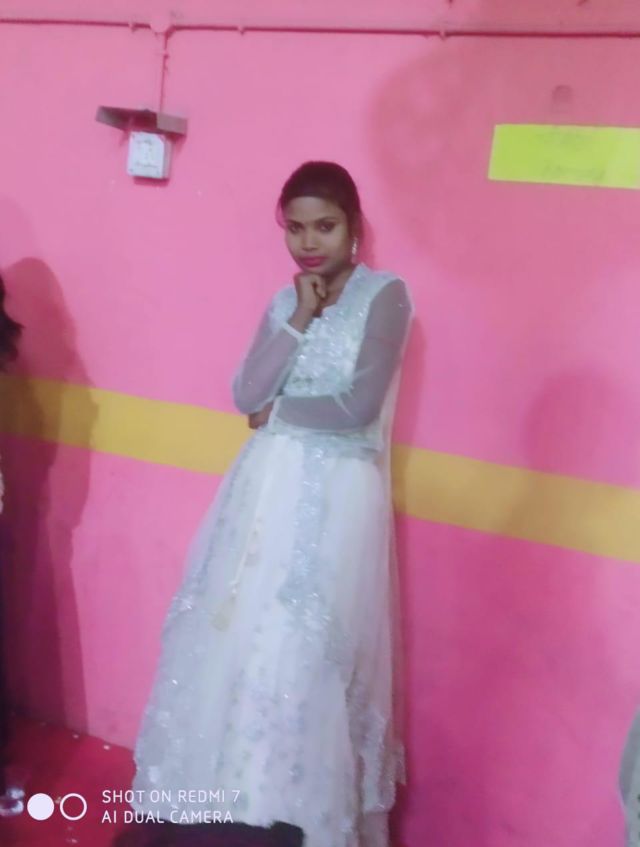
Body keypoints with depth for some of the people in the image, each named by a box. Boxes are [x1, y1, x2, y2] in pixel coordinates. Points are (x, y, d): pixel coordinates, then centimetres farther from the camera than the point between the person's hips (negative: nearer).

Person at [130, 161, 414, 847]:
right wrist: (299, 318, -8)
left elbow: (358, 408, -16)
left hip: (336, 498, -5)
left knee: (307, 654, 1)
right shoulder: (285, 300, 11)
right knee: (237, 638, 11)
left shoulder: (385, 294, -6)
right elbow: (246, 395, -2)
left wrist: (276, 411, -3)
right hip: (267, 489, 6)